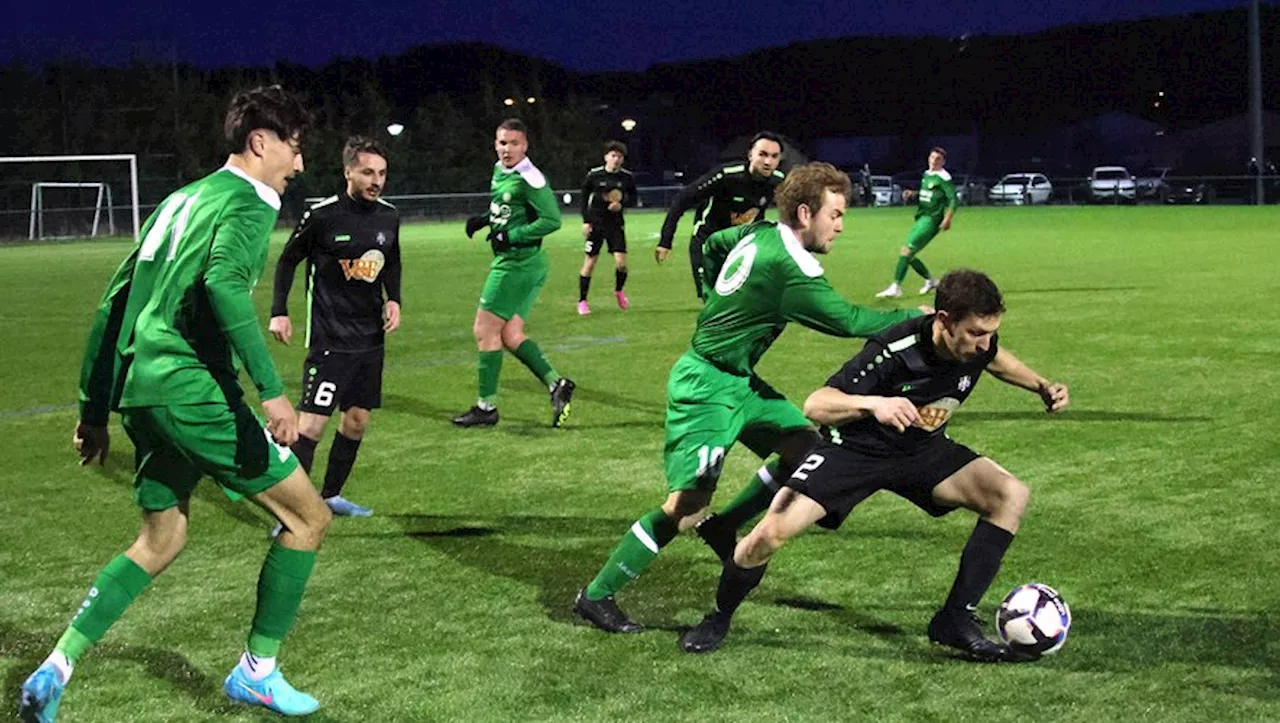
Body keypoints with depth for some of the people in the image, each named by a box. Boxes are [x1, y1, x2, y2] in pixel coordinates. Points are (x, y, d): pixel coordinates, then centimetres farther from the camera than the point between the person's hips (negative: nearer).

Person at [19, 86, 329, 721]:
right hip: (194, 390, -9)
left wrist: (95, 405, 25)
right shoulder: (247, 203, -5)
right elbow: (223, 282, -26)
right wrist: (271, 390, -29)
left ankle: (56, 668, 13)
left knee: (162, 539, 23)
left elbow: (116, 298, 21)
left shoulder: (181, 200, 21)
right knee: (307, 518, 4)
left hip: (143, 392, 9)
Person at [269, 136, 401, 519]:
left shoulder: (389, 217, 3)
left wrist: (394, 300, 4)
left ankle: (331, 495, 28)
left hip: (371, 339, 6)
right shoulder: (322, 215, -12)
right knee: (312, 422, -13)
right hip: (330, 340, -6)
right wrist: (279, 312, -6)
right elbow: (287, 261, 0)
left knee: (358, 419, 12)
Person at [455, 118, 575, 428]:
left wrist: (510, 236, -21)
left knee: (485, 331, -3)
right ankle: (557, 384, 8)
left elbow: (552, 219, -21)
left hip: (518, 264, -10)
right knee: (510, 336, 8)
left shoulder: (528, 179, -17)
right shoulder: (500, 171, 12)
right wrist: (485, 219, 10)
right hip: (510, 262, 10)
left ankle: (486, 407, 5)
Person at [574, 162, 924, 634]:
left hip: (737, 381, 10)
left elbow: (711, 246, 22)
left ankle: (723, 526, 14)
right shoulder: (789, 270, -24)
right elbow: (848, 321, -18)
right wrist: (915, 317, -8)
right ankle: (597, 595, -1)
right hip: (706, 388, -10)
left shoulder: (759, 234, 3)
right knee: (687, 507, -12)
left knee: (806, 446, 6)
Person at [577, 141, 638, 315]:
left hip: (616, 224, 1)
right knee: (589, 263, -1)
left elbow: (633, 199, 9)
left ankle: (619, 291, 23)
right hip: (596, 224, -1)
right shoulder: (594, 175, -5)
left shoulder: (627, 177, -1)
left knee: (621, 263, -8)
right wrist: (586, 221, -3)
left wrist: (622, 204, -12)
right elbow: (584, 197, 3)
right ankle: (582, 301, 12)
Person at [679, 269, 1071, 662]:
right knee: (771, 532, -21)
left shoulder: (978, 341, -15)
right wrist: (872, 403, -53)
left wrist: (1041, 386, 2)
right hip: (855, 448, -5)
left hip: (923, 451, 5)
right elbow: (815, 405, -36)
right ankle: (719, 618, 8)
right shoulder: (894, 351, -33)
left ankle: (956, 621, -9)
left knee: (1011, 495, -17)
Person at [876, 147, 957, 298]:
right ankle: (930, 281, 28)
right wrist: (912, 194, 9)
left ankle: (895, 287, -19)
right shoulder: (927, 174, 15)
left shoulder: (943, 178, -10)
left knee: (907, 251, -18)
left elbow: (953, 199, -16)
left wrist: (947, 218, -28)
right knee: (909, 254, 11)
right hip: (921, 218, 9)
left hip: (931, 220, -9)